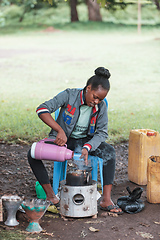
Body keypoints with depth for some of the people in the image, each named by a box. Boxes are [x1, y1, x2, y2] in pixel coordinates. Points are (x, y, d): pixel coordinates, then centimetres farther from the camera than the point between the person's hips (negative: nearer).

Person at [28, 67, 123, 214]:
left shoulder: (101, 106, -9)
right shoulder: (69, 95, -19)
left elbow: (102, 133, -8)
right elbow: (42, 109, -24)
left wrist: (87, 148, -27)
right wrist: (60, 130, -34)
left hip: (84, 140, 2)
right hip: (62, 138, -1)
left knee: (110, 152, -26)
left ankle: (106, 200, -28)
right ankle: (50, 195, -16)